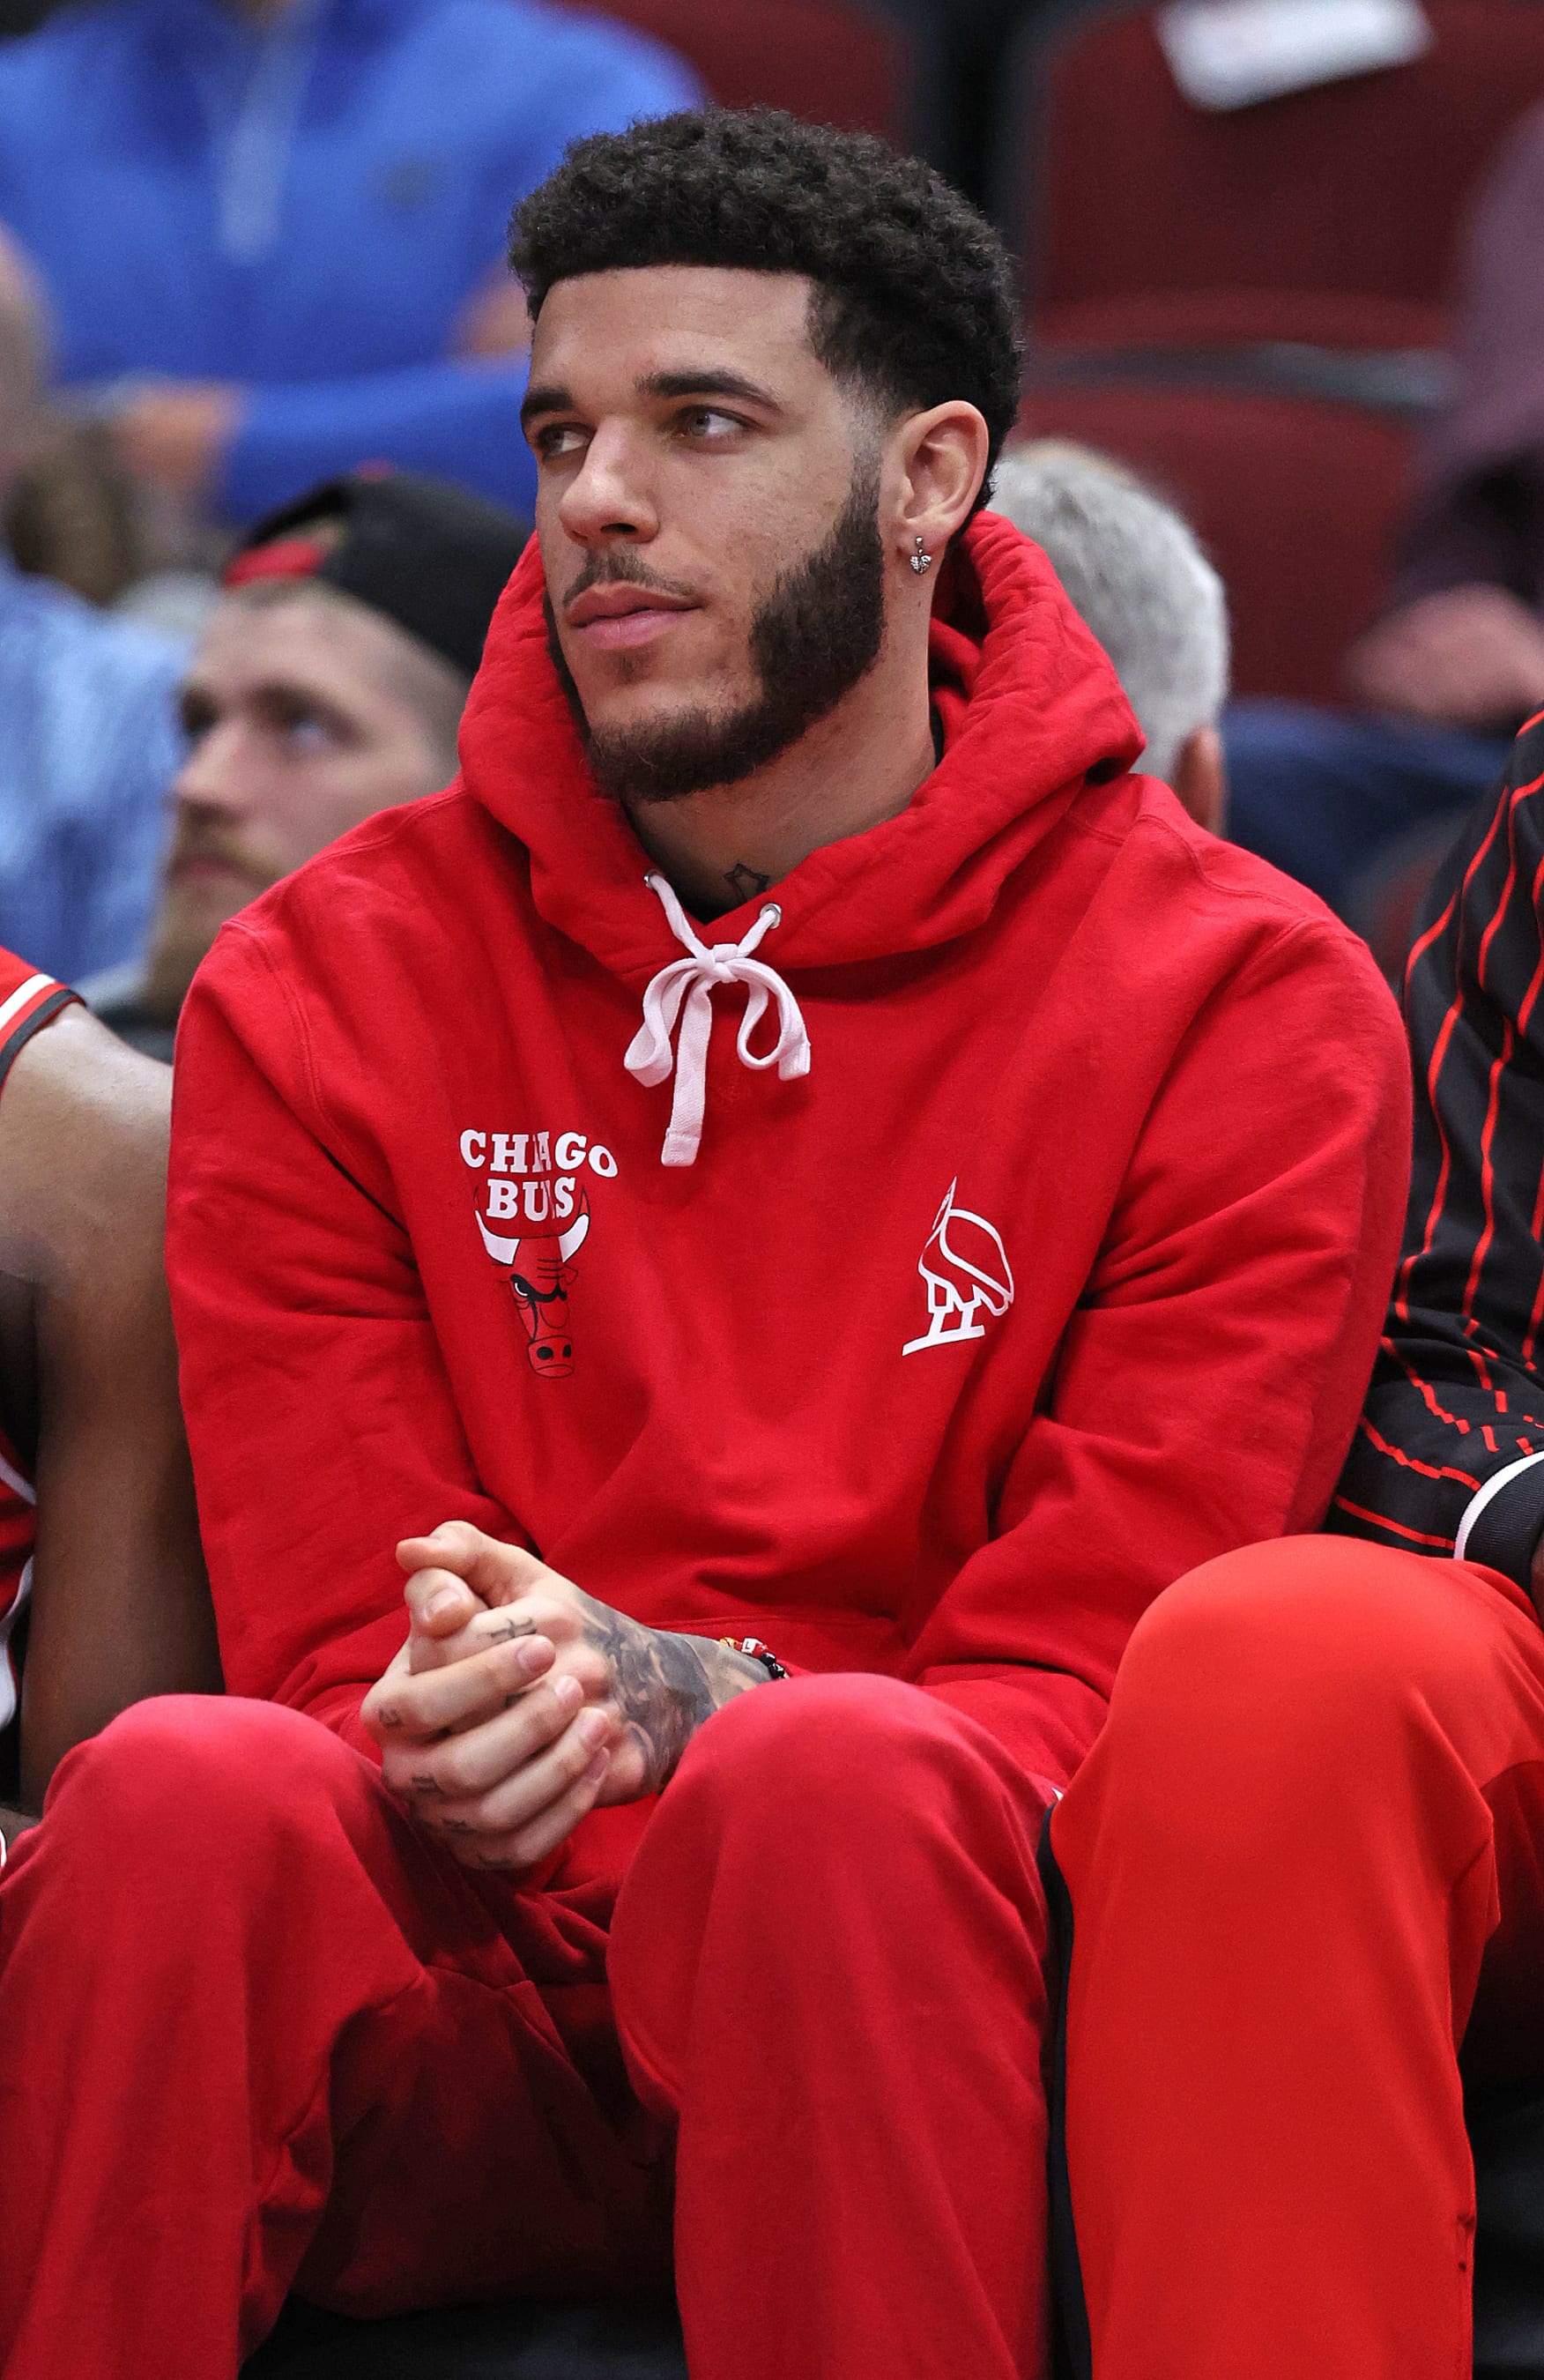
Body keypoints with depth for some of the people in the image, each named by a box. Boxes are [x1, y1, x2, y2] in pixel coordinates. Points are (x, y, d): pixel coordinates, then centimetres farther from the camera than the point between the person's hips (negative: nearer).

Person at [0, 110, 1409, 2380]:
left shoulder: (1240, 1001, 2)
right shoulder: (321, 989, 10)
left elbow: (1086, 1702, -3)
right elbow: (344, 1653, 4)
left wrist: (689, 1710, -23)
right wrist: (457, 1753, -21)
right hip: (467, 1995, 2)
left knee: (837, 1775, -36)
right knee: (182, 1793, -32)